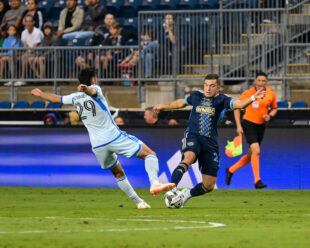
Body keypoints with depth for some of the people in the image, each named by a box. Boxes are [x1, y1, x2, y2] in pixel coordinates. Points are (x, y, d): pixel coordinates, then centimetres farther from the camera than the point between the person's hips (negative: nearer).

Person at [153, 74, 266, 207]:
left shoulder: (221, 100, 6)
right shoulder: (196, 96, 13)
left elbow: (239, 104, -12)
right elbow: (181, 103, 34)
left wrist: (253, 97, -31)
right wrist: (164, 107, 48)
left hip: (210, 142, 1)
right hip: (193, 136, -1)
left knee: (209, 186, 0)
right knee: (188, 157, -38)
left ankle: (187, 194, 29)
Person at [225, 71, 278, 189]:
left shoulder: (271, 95, 0)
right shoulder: (248, 93, -10)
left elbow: (274, 108, 15)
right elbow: (237, 107, -1)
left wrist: (270, 115, -8)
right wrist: (238, 126, -7)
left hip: (261, 126, 5)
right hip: (249, 124, -5)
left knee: (251, 155, 11)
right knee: (256, 151, -19)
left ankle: (231, 170, 31)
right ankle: (257, 180, -15)